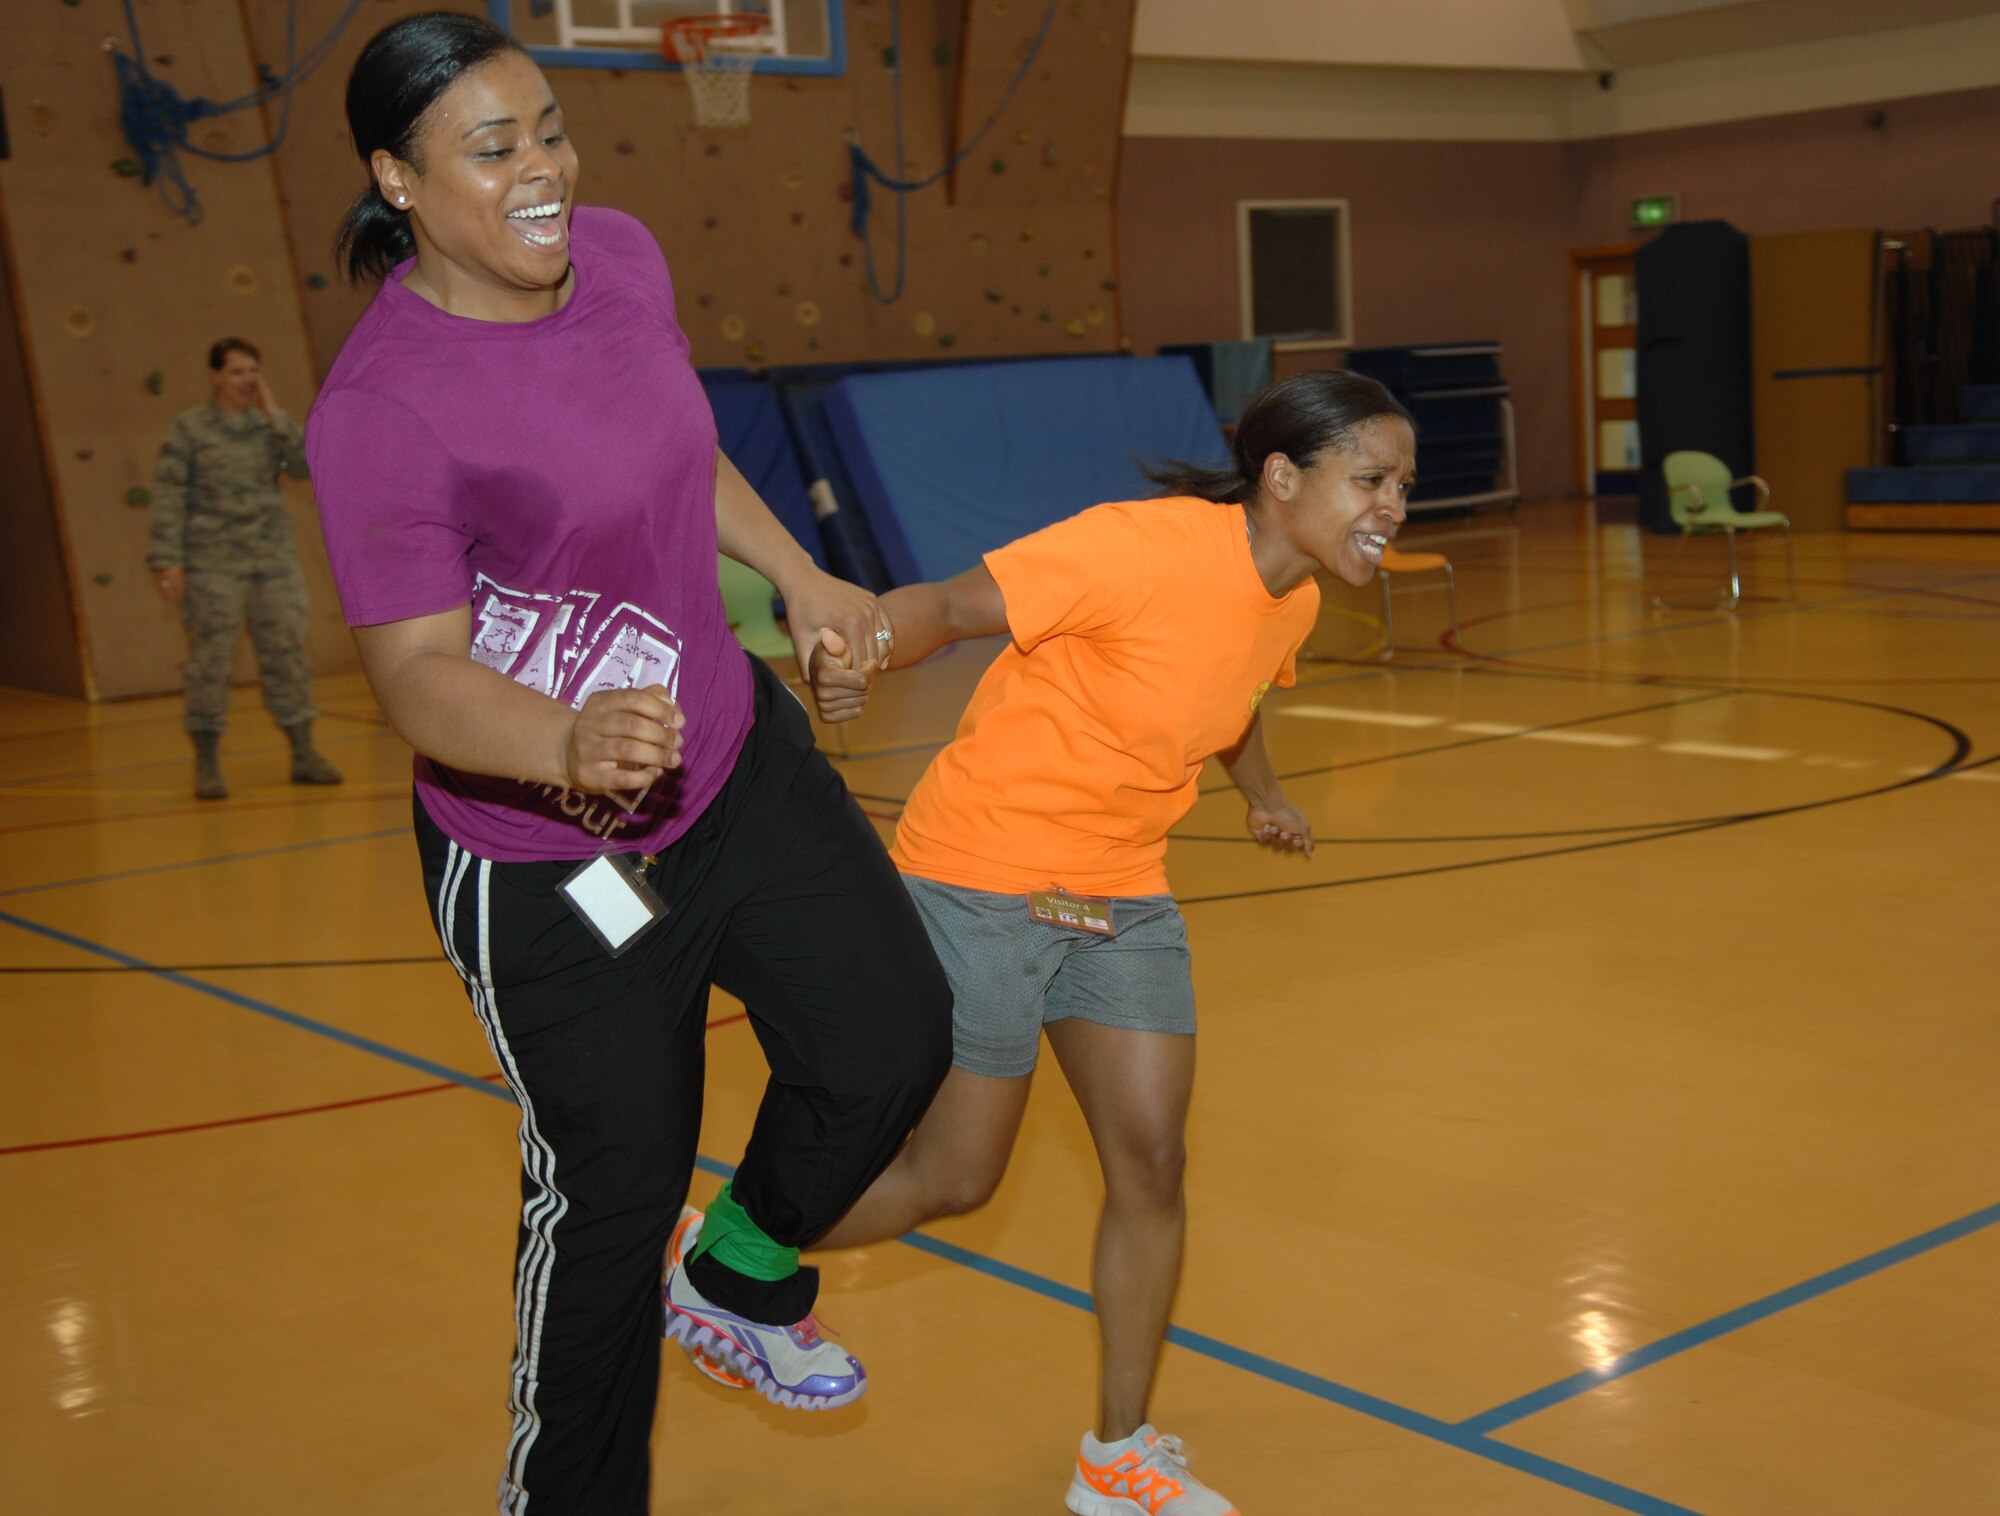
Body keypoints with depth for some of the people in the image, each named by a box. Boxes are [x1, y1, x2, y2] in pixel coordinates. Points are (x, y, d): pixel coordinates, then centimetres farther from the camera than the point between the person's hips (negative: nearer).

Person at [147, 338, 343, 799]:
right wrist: (167, 562, -12)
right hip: (213, 565, -4)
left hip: (274, 560, 4)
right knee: (210, 660, -3)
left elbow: (306, 466, -5)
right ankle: (207, 765, 5)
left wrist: (274, 415, -9)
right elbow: (168, 498, -6)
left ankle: (304, 753, 13)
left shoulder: (269, 424, 9)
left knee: (288, 653, 4)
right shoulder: (189, 429, -2)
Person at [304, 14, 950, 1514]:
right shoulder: (381, 405, -24)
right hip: (548, 857, -7)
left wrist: (800, 577, 22)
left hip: (738, 758, 7)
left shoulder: (620, 254, -2)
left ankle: (746, 1277, 37)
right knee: (615, 1185, 3)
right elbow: (419, 675, -28)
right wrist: (569, 743, -47)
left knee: (891, 1039, 7)